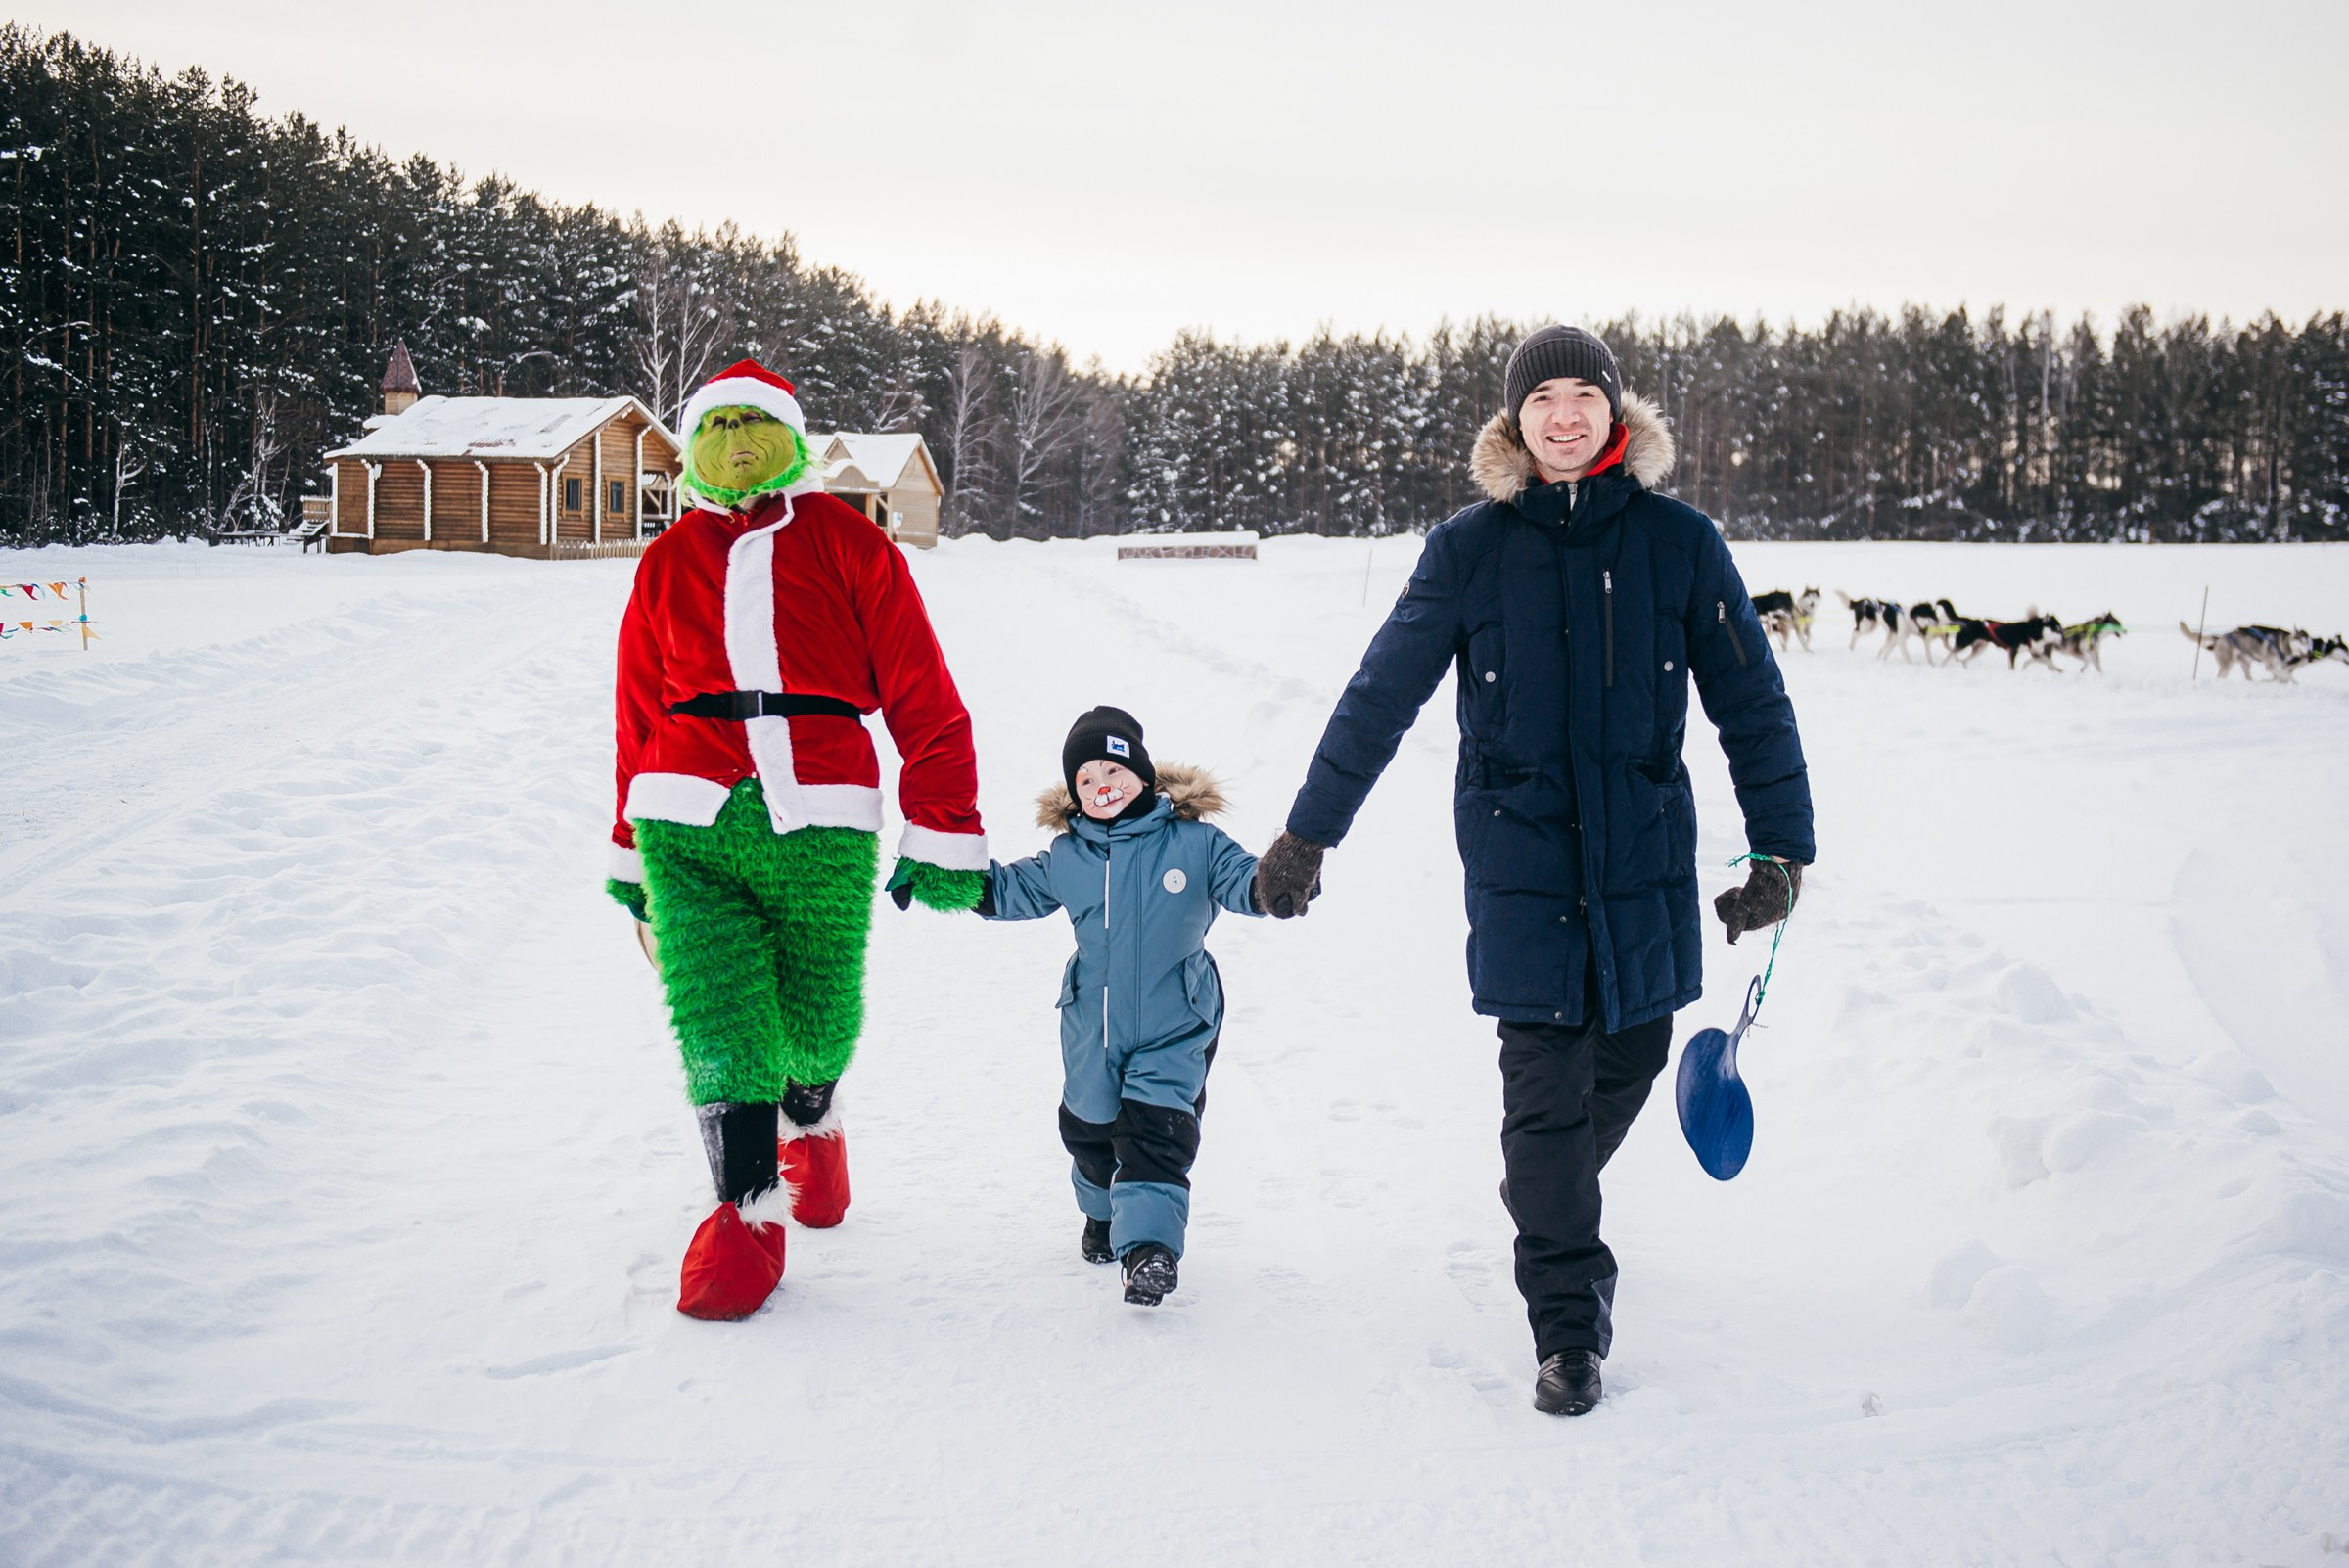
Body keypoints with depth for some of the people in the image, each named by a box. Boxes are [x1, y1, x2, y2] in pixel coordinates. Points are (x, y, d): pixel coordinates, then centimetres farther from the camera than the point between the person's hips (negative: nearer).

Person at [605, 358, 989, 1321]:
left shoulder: (847, 542, 6)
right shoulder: (669, 562, 13)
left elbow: (921, 696, 4)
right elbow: (639, 714, 20)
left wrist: (943, 834, 0)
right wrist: (630, 850, 22)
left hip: (821, 825, -1)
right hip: (692, 821, 1)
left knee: (818, 1019, 7)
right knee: (717, 1019, -8)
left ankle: (810, 1119, 40)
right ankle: (749, 1207, 6)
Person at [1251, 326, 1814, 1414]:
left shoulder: (1679, 542, 0)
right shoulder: (1471, 548, -2)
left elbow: (1751, 701, 4)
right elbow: (1381, 695, 2)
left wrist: (1781, 847, 0)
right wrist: (1306, 834, 2)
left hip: (1647, 854, 2)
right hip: (1520, 857, -2)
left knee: (1628, 1061, 13)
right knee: (1546, 1086, -4)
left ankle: (1549, 1205, 44)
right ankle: (1566, 1327, 8)